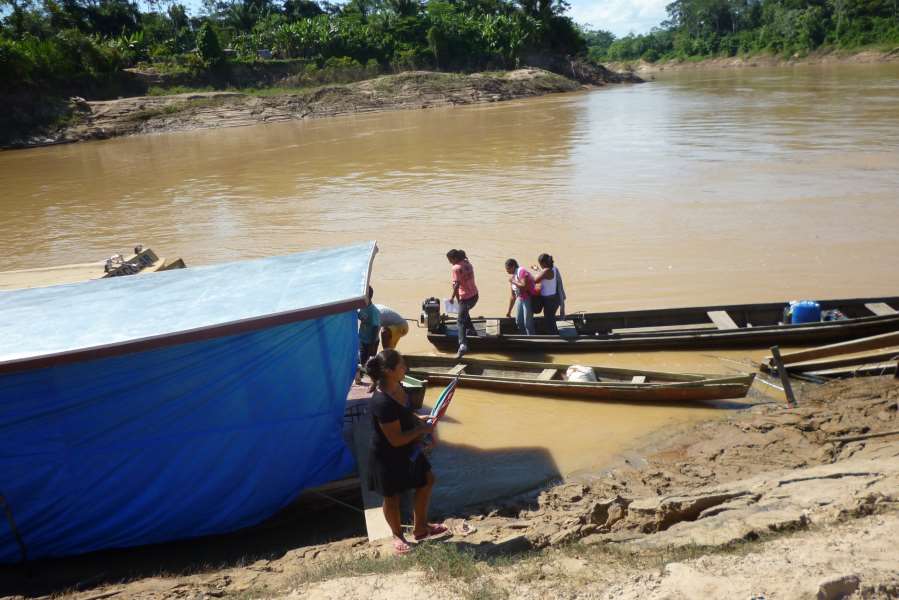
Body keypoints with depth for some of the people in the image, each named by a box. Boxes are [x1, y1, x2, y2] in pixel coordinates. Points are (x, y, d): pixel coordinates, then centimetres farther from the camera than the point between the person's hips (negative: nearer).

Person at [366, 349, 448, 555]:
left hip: (406, 451, 9)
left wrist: (419, 420, -3)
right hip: (388, 458, -9)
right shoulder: (382, 403, -36)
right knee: (392, 498, 15)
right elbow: (396, 439, -31)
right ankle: (397, 535, 42)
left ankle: (420, 528, 41)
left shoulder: (398, 388, -7)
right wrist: (422, 429, -19)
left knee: (427, 481, 22)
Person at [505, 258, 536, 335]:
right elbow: (513, 296, 20)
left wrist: (513, 282, -14)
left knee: (527, 322, -10)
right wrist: (509, 311, 22)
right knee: (518, 321, 5)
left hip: (529, 299, -9)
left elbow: (524, 287, -27)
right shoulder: (513, 276, 13)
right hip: (520, 299, 9)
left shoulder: (522, 271, -12)